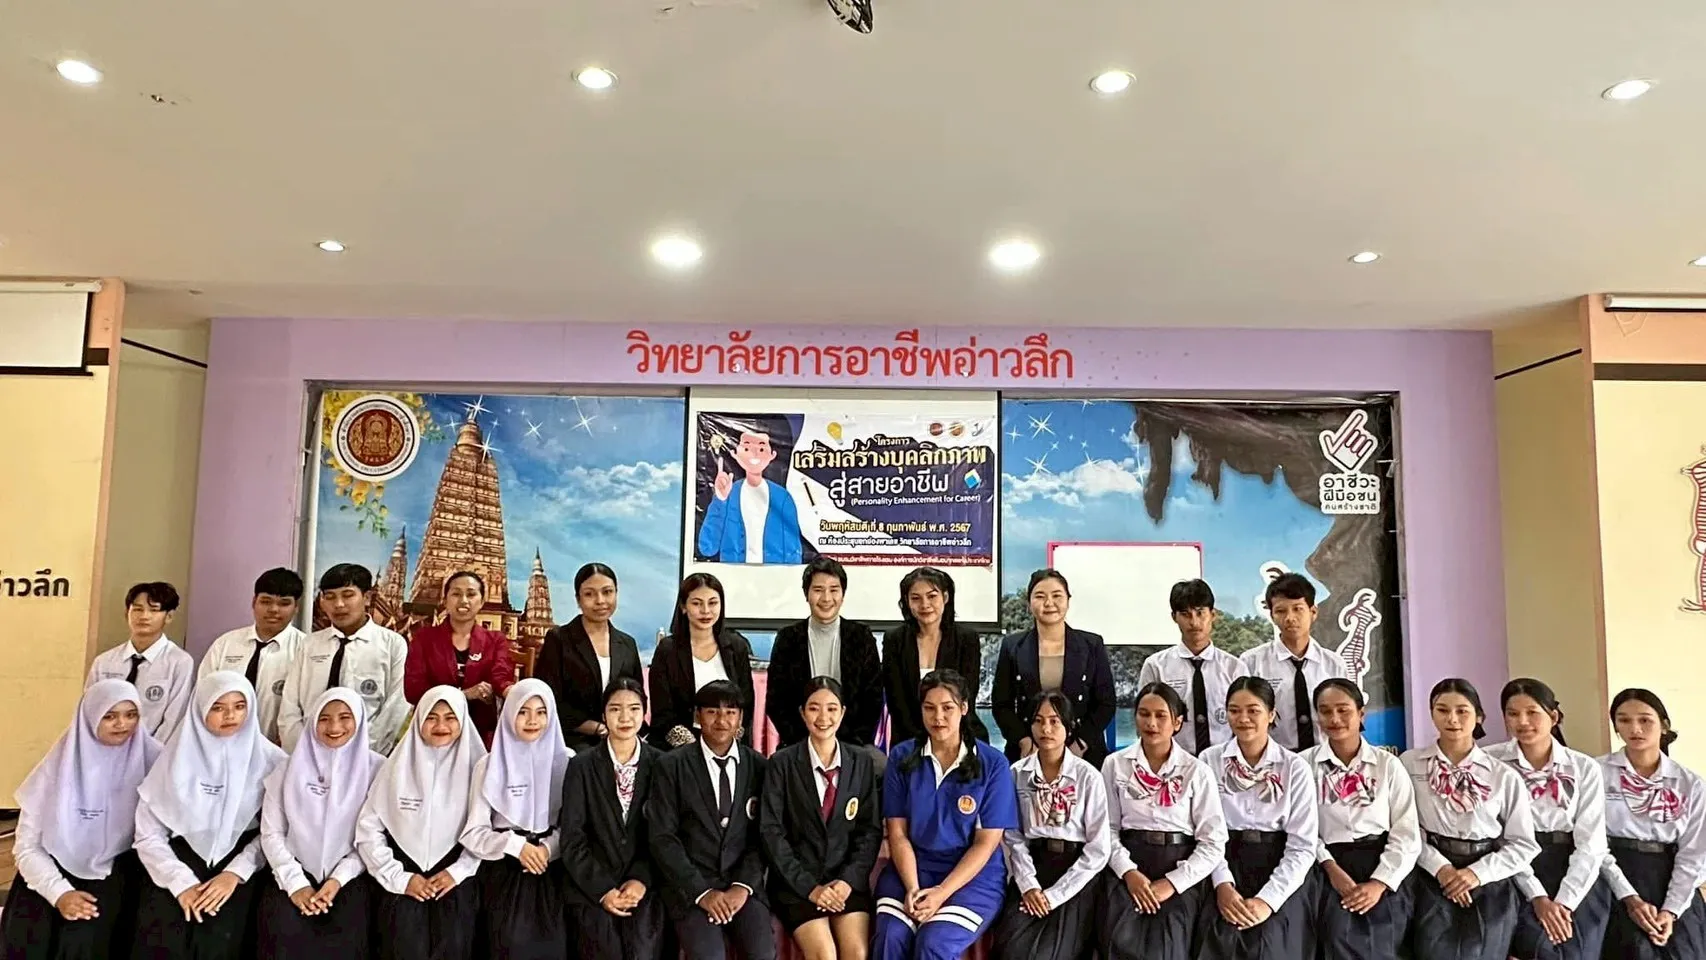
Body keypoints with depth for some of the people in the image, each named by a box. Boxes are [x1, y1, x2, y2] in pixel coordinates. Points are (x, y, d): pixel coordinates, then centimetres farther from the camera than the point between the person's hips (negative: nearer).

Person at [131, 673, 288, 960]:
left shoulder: (268, 760, -1)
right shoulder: (178, 757, 0)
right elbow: (149, 834, 0)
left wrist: (235, 873, -13)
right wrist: (182, 882, -10)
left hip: (239, 861, -1)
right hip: (183, 857, 1)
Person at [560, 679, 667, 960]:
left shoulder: (660, 765, 2)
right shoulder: (582, 766, 2)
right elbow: (572, 837, -2)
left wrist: (642, 880, -10)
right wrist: (602, 889, -9)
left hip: (645, 889, 0)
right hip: (593, 891, 0)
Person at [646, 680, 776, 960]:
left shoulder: (758, 766, 6)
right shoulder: (672, 766, -1)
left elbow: (762, 835, 5)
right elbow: (662, 838, -5)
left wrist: (743, 885, -9)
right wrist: (702, 891, -12)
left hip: (742, 884, 2)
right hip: (690, 886, -2)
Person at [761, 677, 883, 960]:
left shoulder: (862, 763, 7)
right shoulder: (781, 763, -2)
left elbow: (871, 830, 5)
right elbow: (771, 832, -6)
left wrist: (849, 879, -9)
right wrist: (809, 886, -12)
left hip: (847, 880, 2)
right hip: (797, 881, -2)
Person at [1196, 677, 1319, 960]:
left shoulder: (1295, 767, 0)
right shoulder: (1210, 761, 2)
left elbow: (1303, 846, -4)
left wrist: (1267, 900, -13)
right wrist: (1223, 884, -17)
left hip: (1281, 876, 0)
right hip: (1227, 867, 0)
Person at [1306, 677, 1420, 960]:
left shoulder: (1388, 764, 6)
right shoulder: (1305, 765, 4)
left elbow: (1407, 834, 1)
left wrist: (1380, 883, -10)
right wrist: (1331, 868, -17)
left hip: (1382, 869, 1)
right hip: (1331, 870, -1)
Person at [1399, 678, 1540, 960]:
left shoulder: (1504, 776, 4)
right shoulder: (1410, 763, 0)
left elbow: (1524, 844, 6)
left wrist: (1478, 872, -6)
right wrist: (1439, 867, -13)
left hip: (1489, 883, 1)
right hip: (1432, 876, -1)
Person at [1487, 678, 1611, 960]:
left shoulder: (1585, 768, 6)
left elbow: (1591, 844, 0)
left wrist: (1564, 902, -11)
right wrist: (1537, 897, -15)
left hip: (1576, 879, 2)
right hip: (1517, 876, -2)